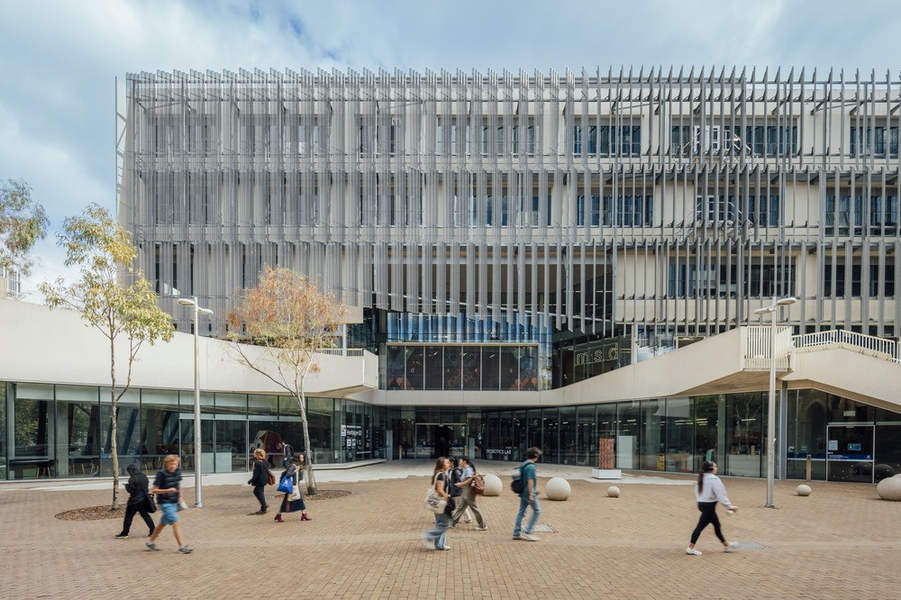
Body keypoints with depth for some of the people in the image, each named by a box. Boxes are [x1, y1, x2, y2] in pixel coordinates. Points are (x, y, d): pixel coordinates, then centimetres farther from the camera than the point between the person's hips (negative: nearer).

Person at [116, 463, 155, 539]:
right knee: (145, 515, 13)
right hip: (144, 500, 7)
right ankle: (153, 530, 9)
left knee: (128, 517, 5)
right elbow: (147, 485, 15)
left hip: (134, 501, -7)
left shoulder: (132, 479, -17)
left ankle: (124, 533, 11)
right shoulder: (144, 476, 6)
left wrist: (126, 486, 1)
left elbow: (131, 490, -16)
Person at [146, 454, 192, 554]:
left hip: (174, 502, 7)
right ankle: (182, 546, -11)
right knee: (176, 523, -13)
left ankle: (151, 542, 36)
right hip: (165, 503, -7)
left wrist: (180, 497, 16)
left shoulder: (178, 472, 1)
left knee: (163, 523, 19)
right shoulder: (162, 474, -18)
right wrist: (167, 490, -27)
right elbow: (153, 490, -15)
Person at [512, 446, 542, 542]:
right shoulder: (531, 466, -17)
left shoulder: (524, 465, 13)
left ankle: (516, 533, 15)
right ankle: (528, 531, 1)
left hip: (523, 492, 9)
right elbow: (530, 481, -21)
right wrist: (531, 495, -21)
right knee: (537, 511, 2)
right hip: (529, 493, -9)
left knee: (521, 512, 12)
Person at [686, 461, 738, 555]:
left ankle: (726, 545, 34)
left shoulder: (701, 478, 8)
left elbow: (697, 492, 13)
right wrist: (730, 506, -13)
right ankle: (690, 548, 0)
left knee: (716, 524, 21)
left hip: (701, 504, 9)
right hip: (709, 506, -9)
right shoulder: (714, 479, -18)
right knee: (700, 526, -4)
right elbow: (721, 494, -19)